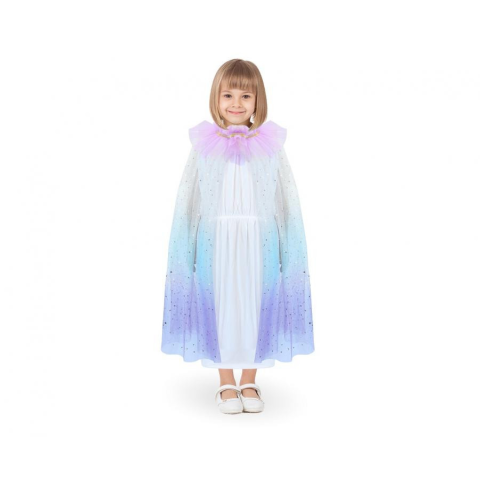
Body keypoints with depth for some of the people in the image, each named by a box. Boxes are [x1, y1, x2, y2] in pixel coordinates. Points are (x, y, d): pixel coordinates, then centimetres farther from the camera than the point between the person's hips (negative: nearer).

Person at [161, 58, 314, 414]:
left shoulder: (271, 143, 2)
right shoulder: (203, 143, 2)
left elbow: (289, 199, 3)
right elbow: (187, 199, 4)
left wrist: (291, 250, 0)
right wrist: (184, 248, 2)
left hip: (260, 241, 1)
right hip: (216, 240, 0)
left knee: (256, 305, 8)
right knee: (219, 305, 7)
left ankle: (249, 382, 27)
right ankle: (227, 384, 25)